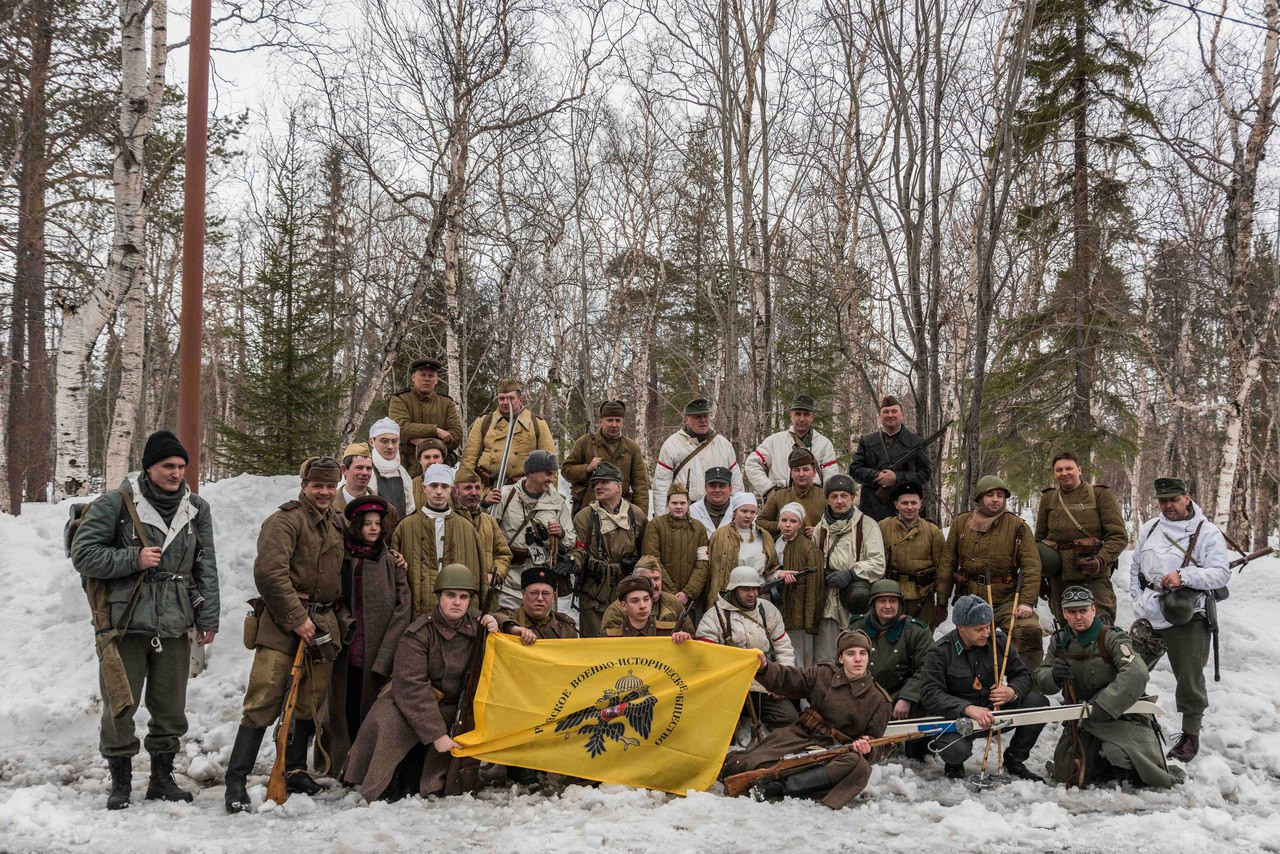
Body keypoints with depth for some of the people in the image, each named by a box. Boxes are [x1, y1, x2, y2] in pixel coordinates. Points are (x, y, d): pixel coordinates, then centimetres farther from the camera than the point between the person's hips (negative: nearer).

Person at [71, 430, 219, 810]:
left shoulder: (197, 508, 8)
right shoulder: (116, 504, -6)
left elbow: (206, 568, 11)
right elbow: (83, 554, -5)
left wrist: (208, 619, 7)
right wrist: (134, 559, -14)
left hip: (175, 626, 4)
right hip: (127, 623, -3)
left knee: (171, 708, 9)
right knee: (120, 706, 2)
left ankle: (162, 778, 24)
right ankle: (120, 782, 17)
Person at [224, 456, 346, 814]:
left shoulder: (339, 523, 15)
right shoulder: (285, 521, -8)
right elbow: (269, 572, -18)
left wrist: (339, 615, 16)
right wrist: (297, 618, -17)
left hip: (323, 624, 7)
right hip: (283, 623, -7)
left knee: (310, 701, 11)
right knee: (264, 701, -10)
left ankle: (295, 769, 25)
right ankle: (236, 781, -6)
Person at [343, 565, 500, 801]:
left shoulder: (475, 627, -2)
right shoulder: (419, 633, -15)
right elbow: (411, 687, -21)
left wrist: (493, 635, -13)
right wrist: (436, 734, -26)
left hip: (450, 706, 4)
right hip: (408, 703, -4)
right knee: (389, 724, -33)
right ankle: (385, 790, -14)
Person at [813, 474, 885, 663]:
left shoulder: (867, 525, 1)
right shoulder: (821, 528, 16)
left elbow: (877, 563, -7)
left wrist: (851, 574, -18)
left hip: (857, 605, -4)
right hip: (829, 604, 4)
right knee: (824, 660, 3)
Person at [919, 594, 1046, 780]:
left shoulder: (998, 641, -3)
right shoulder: (940, 652, -15)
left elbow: (1022, 674, 5)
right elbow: (930, 694, -23)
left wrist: (1013, 692, -20)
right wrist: (968, 709, -37)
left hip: (995, 711, 4)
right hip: (956, 717, -4)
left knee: (1037, 701, -16)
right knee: (955, 749, -36)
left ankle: (1014, 759, 5)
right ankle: (954, 764, 7)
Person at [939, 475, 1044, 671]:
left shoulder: (1018, 526, -2)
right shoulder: (961, 523, 5)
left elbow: (1031, 566, -9)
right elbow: (948, 563, 9)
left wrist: (1027, 602, -20)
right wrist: (941, 601, 7)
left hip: (1007, 598, -2)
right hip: (970, 599, 2)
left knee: (1030, 630, -25)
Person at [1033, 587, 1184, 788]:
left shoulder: (1111, 638, -15)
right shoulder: (1059, 641, 3)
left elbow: (1136, 675, -29)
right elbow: (1041, 680, 7)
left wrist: (1102, 707, -37)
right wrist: (1053, 676, -19)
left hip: (1121, 713, -5)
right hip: (1081, 720, 5)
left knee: (1117, 754, -29)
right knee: (1066, 776, 0)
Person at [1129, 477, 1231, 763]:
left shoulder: (1207, 532, -4)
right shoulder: (1149, 529, 14)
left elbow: (1221, 573, -13)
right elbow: (1136, 568, 23)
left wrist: (1184, 576, -24)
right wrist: (1138, 599, 11)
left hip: (1188, 620, -5)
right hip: (1148, 620, 5)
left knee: (1189, 679, 1)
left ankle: (1191, 734, 14)